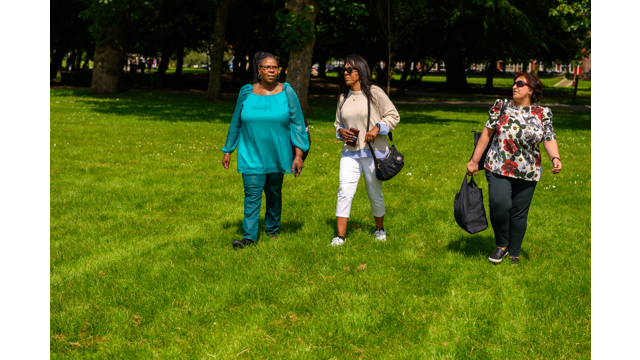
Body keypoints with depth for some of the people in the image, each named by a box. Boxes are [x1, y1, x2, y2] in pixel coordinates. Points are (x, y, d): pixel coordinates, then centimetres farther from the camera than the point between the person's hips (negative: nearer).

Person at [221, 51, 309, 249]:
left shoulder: (287, 92, -3)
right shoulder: (246, 92, -1)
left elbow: (297, 124, -2)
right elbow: (236, 123, 9)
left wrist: (299, 154, -9)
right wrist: (227, 151, 12)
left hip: (277, 156, 0)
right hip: (251, 156, 0)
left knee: (274, 193, 13)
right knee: (252, 194, -9)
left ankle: (273, 229, 31)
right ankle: (249, 236, -11)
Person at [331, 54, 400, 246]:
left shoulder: (374, 93, -5)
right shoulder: (343, 97, 9)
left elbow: (393, 116, -4)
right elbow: (338, 122, 21)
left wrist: (377, 128, -18)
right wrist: (341, 131, -1)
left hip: (374, 152, -3)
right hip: (350, 153, 3)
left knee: (375, 194, 9)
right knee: (344, 192, -9)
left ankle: (380, 229, 31)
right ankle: (340, 236, -7)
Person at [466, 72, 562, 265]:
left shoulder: (543, 114, 4)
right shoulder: (501, 106, 4)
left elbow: (549, 139, -1)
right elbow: (487, 134, 5)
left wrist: (555, 158, -21)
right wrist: (474, 161, 4)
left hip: (527, 173, 1)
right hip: (499, 168, -1)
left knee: (519, 213, 5)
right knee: (499, 204, -19)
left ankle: (514, 253, 22)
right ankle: (501, 245, 4)